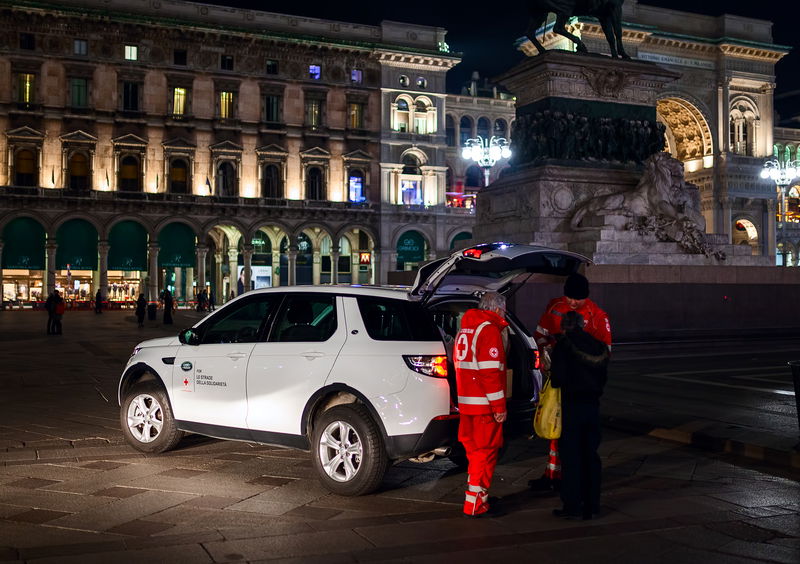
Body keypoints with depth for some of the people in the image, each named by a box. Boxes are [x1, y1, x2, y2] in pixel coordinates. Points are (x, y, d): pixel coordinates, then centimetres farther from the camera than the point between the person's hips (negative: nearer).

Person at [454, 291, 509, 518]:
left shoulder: (465, 329, 17)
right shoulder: (489, 329, -13)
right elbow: (491, 372, -19)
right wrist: (499, 406, -17)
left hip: (467, 403, 9)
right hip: (484, 405, -9)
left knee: (476, 451, 17)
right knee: (485, 454, -2)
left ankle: (477, 498, 27)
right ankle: (475, 505, 0)